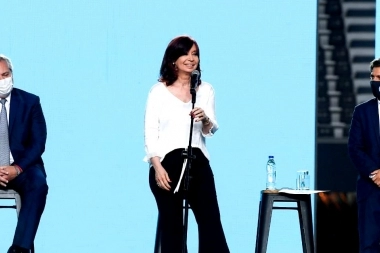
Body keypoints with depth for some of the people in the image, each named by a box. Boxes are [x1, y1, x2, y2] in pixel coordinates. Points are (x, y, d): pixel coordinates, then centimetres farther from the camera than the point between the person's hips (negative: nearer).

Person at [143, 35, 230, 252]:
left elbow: (210, 130, 0)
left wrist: (205, 119, -23)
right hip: (167, 163, -2)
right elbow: (151, 132, -1)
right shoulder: (159, 91, 3)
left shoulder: (206, 90, 9)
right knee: (171, 226, 1)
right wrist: (157, 167, -12)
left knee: (211, 223, -5)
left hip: (197, 163, 2)